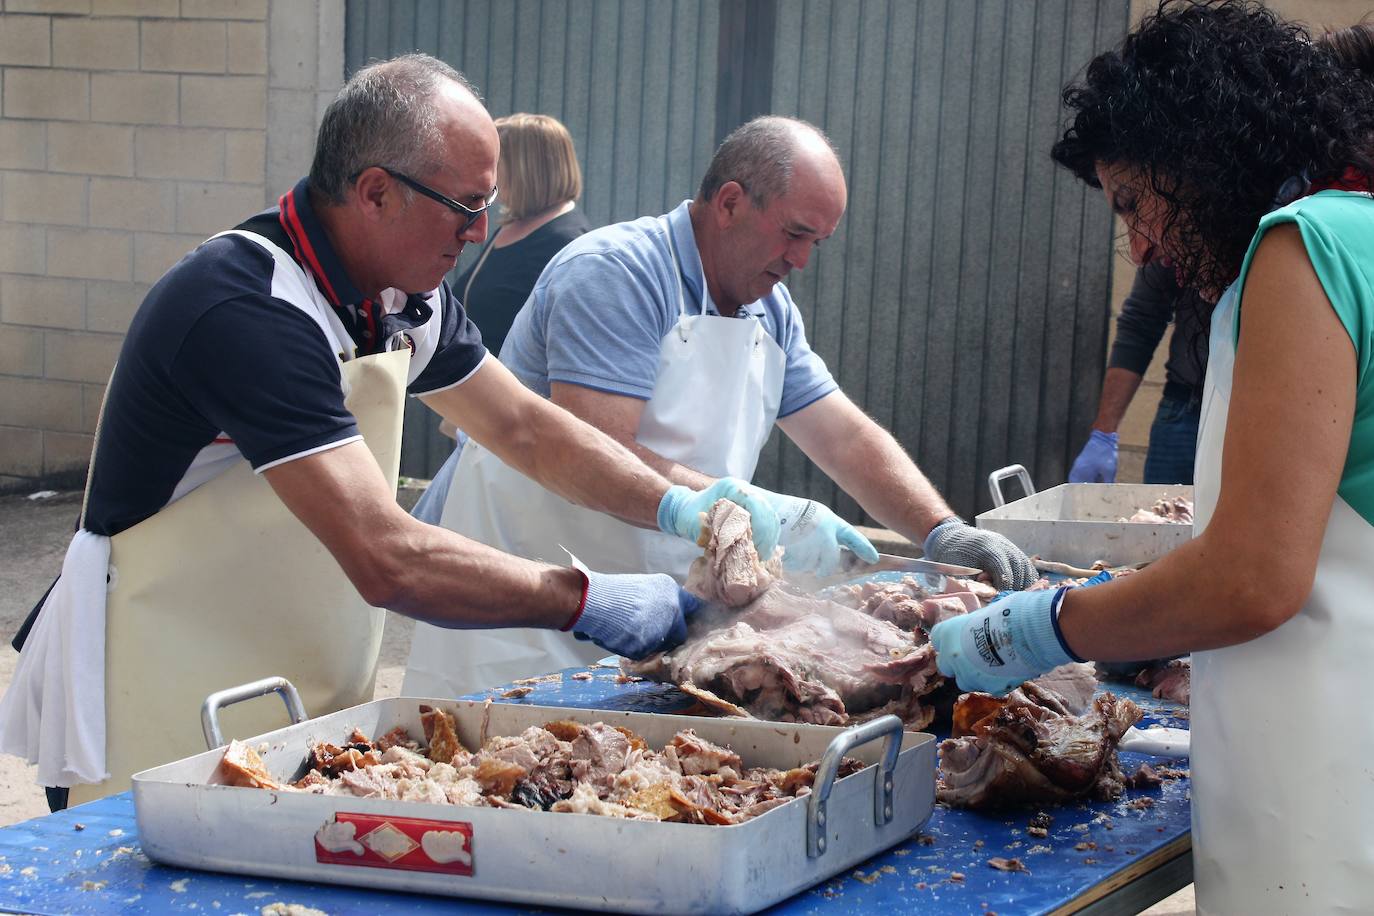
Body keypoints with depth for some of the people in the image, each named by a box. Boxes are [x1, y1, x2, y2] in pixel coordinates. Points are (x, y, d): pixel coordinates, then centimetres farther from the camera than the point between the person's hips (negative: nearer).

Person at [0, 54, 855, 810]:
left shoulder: (407, 298, 3)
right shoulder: (248, 313, -26)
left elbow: (528, 429, 15)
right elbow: (389, 561, -31)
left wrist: (680, 505, -1)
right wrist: (586, 601, -23)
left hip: (311, 710, 8)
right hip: (164, 734, -8)